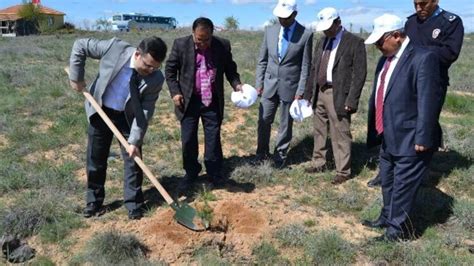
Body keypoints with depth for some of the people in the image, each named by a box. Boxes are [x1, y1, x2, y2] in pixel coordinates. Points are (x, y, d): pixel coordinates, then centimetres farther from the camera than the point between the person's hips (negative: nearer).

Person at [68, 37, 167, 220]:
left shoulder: (156, 79, -24)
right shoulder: (115, 48, -26)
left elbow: (145, 112, -18)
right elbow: (80, 45, -12)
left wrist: (135, 140, -22)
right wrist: (76, 77, -14)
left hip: (128, 117, 0)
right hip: (100, 111, 1)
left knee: (133, 159, 1)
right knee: (96, 159, 10)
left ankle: (134, 204, 17)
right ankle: (94, 201, 28)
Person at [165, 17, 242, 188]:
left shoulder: (223, 45, -4)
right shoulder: (181, 45, -7)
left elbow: (230, 69, 9)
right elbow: (170, 70, 2)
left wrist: (237, 84, -8)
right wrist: (175, 92, -8)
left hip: (213, 102, 1)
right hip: (189, 101, 0)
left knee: (213, 139, 9)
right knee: (188, 140, 7)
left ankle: (214, 172, 26)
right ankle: (191, 172, 27)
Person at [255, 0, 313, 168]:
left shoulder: (306, 35, -8)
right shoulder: (270, 31, 2)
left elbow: (305, 66, -7)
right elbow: (262, 60, 7)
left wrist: (300, 91, -9)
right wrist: (259, 83, 3)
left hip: (290, 86, -3)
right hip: (269, 85, 3)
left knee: (285, 124, 8)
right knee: (264, 121, 8)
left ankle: (280, 156, 24)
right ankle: (262, 153, 27)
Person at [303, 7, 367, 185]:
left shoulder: (354, 42, -7)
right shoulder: (322, 42, 13)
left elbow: (360, 73, -11)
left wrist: (351, 100, -17)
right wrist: (308, 94, 11)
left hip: (338, 95, -7)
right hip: (320, 93, 7)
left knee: (340, 134, -1)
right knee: (319, 131, 16)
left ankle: (343, 171, 11)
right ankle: (318, 163, 31)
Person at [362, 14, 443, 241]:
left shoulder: (423, 58, -17)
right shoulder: (385, 60, 9)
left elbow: (429, 101, -20)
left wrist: (423, 138, -21)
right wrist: (374, 130, 16)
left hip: (409, 141, -8)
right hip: (388, 138, 9)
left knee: (402, 186, 3)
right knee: (387, 184, 22)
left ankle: (397, 229, 20)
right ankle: (387, 219, 40)